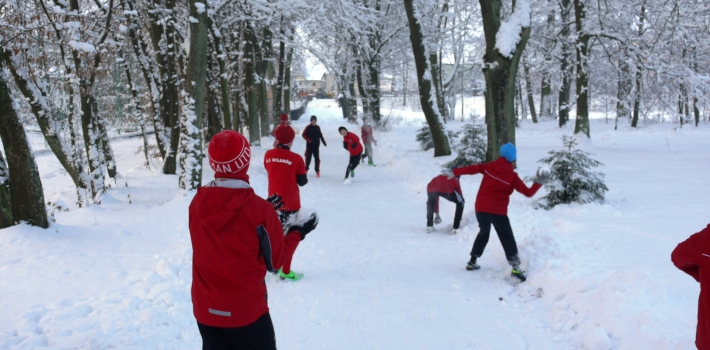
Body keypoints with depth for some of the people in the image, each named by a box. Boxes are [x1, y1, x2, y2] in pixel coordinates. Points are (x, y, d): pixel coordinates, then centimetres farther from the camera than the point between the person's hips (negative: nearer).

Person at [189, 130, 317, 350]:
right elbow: (274, 261, -7)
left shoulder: (197, 203, -7)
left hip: (206, 310, 4)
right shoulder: (259, 209, -20)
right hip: (246, 311, -4)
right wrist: (297, 233, 8)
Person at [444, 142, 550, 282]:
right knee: (507, 238, 3)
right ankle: (516, 268, -6)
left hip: (481, 208, 4)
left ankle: (472, 261, 27)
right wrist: (539, 182, 6)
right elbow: (528, 193, -5)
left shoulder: (489, 166, 1)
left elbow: (471, 169, 3)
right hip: (498, 211, -4)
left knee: (483, 233, 24)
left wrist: (454, 172, 13)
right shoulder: (512, 176, -6)